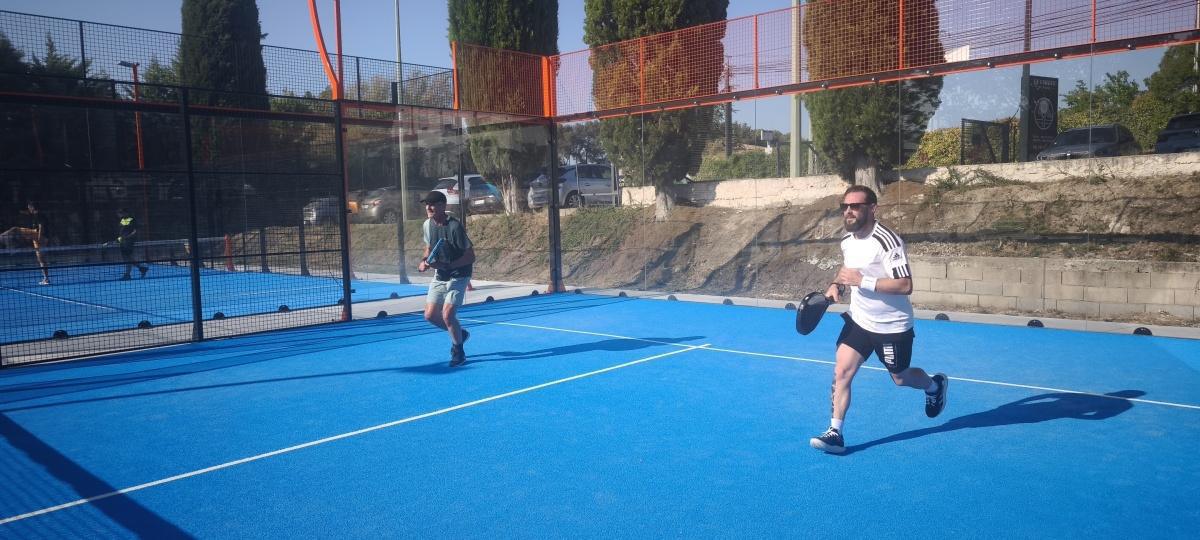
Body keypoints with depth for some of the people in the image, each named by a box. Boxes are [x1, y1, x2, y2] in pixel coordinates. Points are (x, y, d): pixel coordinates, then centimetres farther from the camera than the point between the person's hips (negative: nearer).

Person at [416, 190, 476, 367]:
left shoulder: (455, 227, -23)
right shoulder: (427, 225, -1)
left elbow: (470, 256, -21)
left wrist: (446, 265, -30)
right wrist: (424, 261, -3)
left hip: (458, 276, -7)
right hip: (439, 276, 7)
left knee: (447, 314, -16)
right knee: (430, 315, 4)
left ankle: (458, 352, 7)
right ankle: (460, 333, 31)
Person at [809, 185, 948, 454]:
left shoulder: (887, 241, -24)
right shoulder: (846, 241, -1)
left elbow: (905, 286, -29)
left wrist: (862, 281, -32)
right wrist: (836, 285, 0)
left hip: (892, 325, -5)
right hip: (859, 320, 5)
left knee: (900, 378, 15)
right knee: (841, 372, -8)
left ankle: (935, 385, 48)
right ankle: (835, 433, -2)